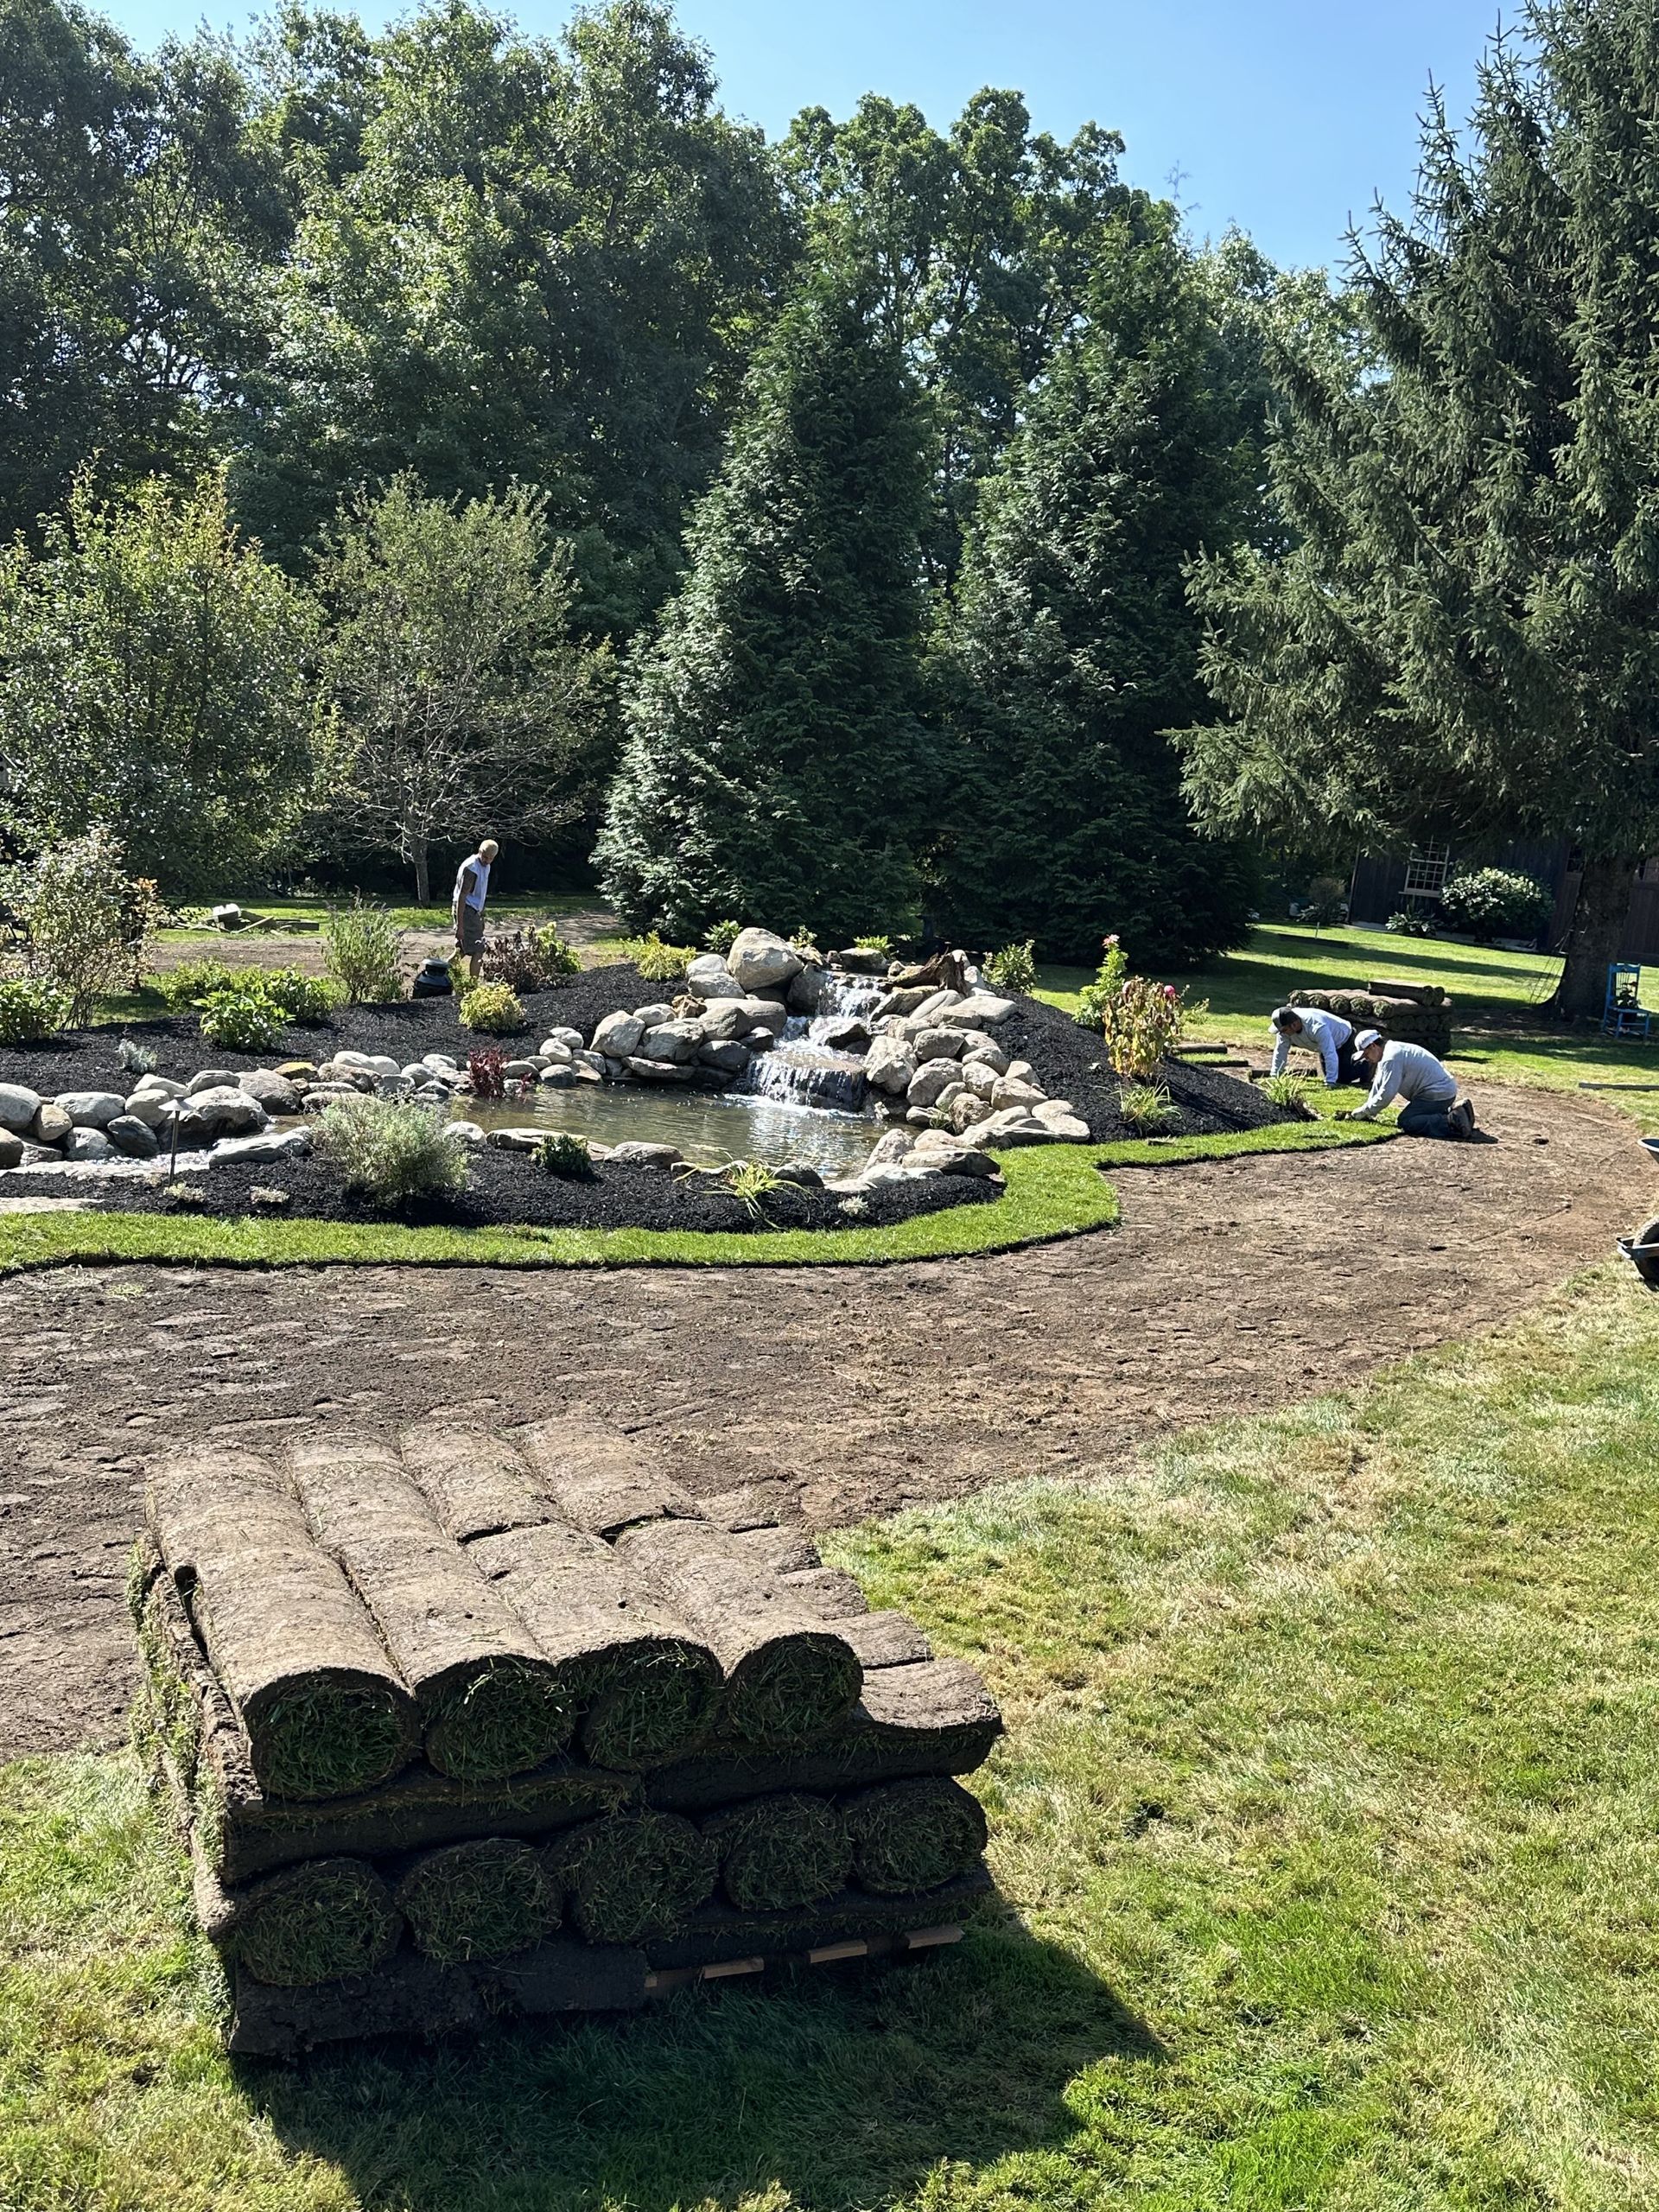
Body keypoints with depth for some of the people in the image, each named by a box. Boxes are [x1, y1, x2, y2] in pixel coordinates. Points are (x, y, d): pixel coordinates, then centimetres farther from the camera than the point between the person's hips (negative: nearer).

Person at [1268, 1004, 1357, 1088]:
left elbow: (1330, 1055, -47)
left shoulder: (1316, 1027, -46)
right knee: (1329, 1074, 15)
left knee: (1343, 1078, -13)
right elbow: (1280, 1051, -17)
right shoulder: (1284, 1027, -27)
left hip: (1343, 1039, -7)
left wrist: (1330, 1083, -49)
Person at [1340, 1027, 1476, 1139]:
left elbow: (1386, 1095, -20)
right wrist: (1366, 1112, 16)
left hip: (1437, 1093, -10)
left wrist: (1361, 1113, -11)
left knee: (1405, 1121, -15)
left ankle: (1453, 1122, -22)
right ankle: (1452, 1112, 11)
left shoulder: (1391, 1059, -18)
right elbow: (1378, 1086, 21)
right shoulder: (1388, 1053, 15)